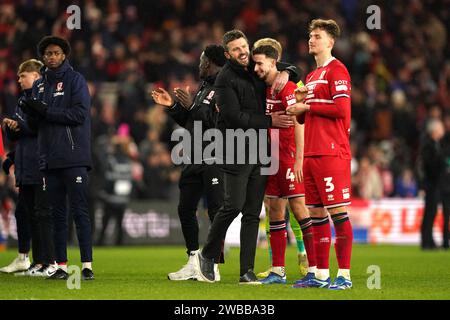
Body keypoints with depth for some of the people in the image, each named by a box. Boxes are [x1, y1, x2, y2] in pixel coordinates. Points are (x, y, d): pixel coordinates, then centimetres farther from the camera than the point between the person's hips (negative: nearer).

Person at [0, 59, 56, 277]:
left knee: (43, 213, -9)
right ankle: (38, 262, 14)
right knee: (25, 212, 9)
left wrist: (21, 126, -15)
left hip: (42, 166, -9)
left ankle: (50, 263, -8)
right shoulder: (23, 100, 19)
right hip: (25, 167, 9)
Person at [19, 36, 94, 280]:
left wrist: (46, 110, -15)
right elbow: (39, 121, 18)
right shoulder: (39, 84, 17)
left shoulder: (74, 79, -1)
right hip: (50, 157, 6)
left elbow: (80, 113, -12)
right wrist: (30, 111, -4)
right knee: (57, 213, 7)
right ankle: (61, 266, 9)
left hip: (74, 157, -6)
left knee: (79, 211, -7)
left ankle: (87, 264, -7)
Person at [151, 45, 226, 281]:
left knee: (216, 211, -7)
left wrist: (191, 106, -18)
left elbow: (217, 122, -23)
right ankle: (194, 263, 21)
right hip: (196, 158, 10)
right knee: (185, 208, 12)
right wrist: (173, 106, 18)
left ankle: (214, 266, -4)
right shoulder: (205, 87, 19)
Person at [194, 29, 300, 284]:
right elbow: (235, 117, -14)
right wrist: (269, 121, -13)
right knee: (234, 206, -12)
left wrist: (285, 73, 2)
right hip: (237, 152, -6)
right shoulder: (225, 79, -5)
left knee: (253, 213, 4)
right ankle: (207, 256, 9)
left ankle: (247, 271, 5)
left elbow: (292, 69, 27)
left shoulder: (257, 71, 13)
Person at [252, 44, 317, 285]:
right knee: (275, 211, 9)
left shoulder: (287, 88, -13)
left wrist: (299, 159, -23)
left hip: (290, 158, -9)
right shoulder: (265, 89, 13)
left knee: (299, 209, -9)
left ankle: (315, 270, -8)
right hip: (274, 159, 9)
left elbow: (298, 124, -19)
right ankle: (277, 271, 13)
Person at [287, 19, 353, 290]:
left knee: (338, 212, -8)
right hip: (311, 153, 9)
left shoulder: (336, 70, -5)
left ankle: (344, 275, -8)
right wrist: (300, 103, 4)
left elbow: (342, 109, -17)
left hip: (332, 153, -9)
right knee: (317, 213, 8)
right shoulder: (312, 76, 21)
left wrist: (307, 106, -8)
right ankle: (321, 274, 12)